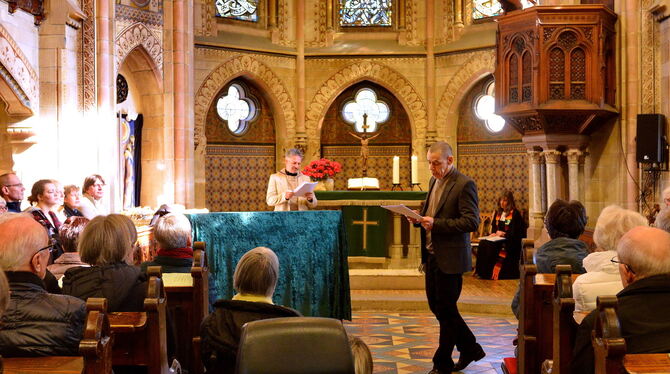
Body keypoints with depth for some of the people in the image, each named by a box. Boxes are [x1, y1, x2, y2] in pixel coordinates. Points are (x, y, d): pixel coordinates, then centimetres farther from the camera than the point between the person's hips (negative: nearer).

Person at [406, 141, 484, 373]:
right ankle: (470, 349, 30)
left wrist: (436, 223, -25)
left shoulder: (464, 184, -12)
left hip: (450, 258, -9)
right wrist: (420, 219, 2)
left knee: (446, 310, 1)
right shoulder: (434, 182, 14)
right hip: (431, 256, 9)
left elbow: (472, 222, -19)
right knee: (436, 305, 14)